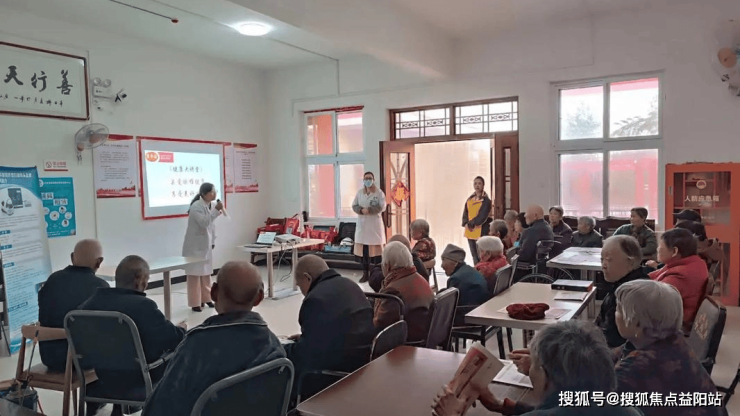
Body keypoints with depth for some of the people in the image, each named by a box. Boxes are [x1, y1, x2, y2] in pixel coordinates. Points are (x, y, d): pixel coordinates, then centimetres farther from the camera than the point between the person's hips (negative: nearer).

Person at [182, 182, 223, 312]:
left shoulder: (210, 205, 6)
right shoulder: (196, 206, -18)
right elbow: (204, 223, -31)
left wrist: (213, 241, 15)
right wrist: (216, 210, -31)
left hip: (206, 245, 8)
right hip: (195, 245, -8)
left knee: (206, 273, 14)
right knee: (195, 273, -2)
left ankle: (206, 298, 25)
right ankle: (195, 303, 4)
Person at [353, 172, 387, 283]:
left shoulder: (379, 192, -1)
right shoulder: (359, 192, 10)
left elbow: (382, 207, -11)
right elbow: (354, 206, 5)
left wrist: (369, 210, -19)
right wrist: (361, 210, -14)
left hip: (375, 223, -3)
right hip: (362, 223, 4)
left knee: (376, 248, -4)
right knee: (362, 248, 2)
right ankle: (365, 273, 9)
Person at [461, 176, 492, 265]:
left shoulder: (486, 200, -5)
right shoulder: (470, 199, 13)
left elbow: (482, 217, -13)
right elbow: (465, 213, 11)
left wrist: (471, 224, -10)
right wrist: (466, 223, -6)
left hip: (481, 232, -6)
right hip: (470, 231, 6)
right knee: (474, 256, 10)